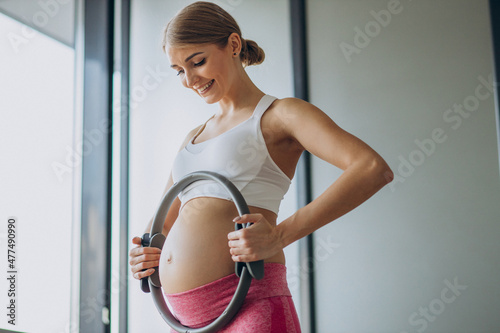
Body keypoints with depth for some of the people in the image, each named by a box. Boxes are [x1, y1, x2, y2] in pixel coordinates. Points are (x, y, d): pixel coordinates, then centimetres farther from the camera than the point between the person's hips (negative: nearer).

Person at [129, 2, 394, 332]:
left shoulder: (280, 115, 1)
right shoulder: (195, 138, 22)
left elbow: (374, 169, -15)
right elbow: (163, 224, 31)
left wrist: (280, 235, -22)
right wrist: (145, 256, 6)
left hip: (247, 306, -7)